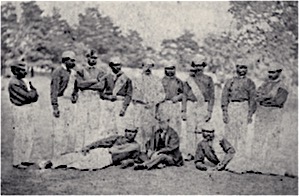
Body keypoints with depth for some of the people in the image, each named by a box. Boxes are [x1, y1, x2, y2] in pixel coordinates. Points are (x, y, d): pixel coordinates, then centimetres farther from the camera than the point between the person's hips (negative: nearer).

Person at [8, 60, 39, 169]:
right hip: (20, 112, -8)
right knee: (20, 137, -3)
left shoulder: (25, 81, 11)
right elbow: (27, 96, -20)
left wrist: (31, 93, -9)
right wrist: (33, 91, -2)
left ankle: (26, 159, 25)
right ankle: (17, 162, 8)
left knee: (29, 136, 13)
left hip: (29, 111, 8)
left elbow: (35, 96, 11)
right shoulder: (13, 83, -15)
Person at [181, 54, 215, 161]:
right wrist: (184, 111, 4)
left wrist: (209, 111, -2)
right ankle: (189, 153, 3)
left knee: (201, 131, -5)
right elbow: (185, 95, 11)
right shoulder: (189, 80, 11)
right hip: (191, 105, 1)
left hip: (203, 106, -1)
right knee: (190, 130, -2)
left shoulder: (208, 79, 8)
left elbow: (212, 96, 6)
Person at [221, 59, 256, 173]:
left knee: (242, 134, -7)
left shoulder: (250, 83, 11)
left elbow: (252, 99, 7)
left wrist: (250, 114, -2)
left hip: (244, 108, -1)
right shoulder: (230, 82, 13)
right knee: (230, 134, 0)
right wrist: (224, 112, -1)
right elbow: (224, 97, 8)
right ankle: (229, 160, 5)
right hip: (231, 108, 1)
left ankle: (241, 162, -5)